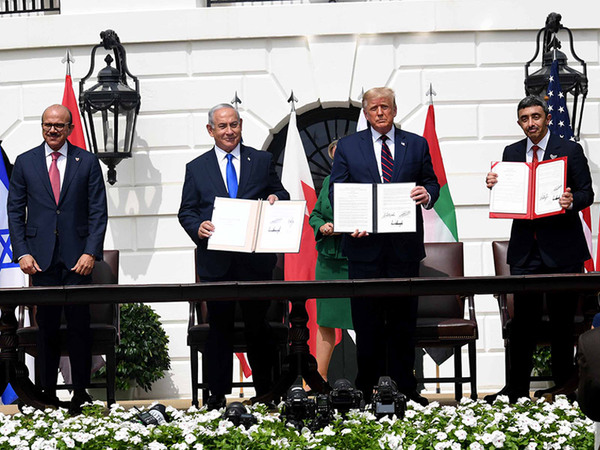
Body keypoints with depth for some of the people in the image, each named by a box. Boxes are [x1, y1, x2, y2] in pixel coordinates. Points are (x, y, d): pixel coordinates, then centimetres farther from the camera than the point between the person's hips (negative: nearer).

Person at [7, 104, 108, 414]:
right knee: (46, 327, 4)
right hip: (41, 258, 1)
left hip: (77, 258, -1)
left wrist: (90, 253, -8)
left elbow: (98, 211, 3)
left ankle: (80, 393, 8)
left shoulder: (87, 162, 6)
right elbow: (15, 211, 8)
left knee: (79, 327, 0)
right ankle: (47, 393, 11)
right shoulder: (25, 162, 9)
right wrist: (22, 252, -3)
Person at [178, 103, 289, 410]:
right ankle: (217, 395, 10)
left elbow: (281, 196, 14)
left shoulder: (262, 161, 10)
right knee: (219, 328, 4)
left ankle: (265, 390, 18)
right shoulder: (196, 168, 9)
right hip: (216, 261, 0)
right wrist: (198, 227, -12)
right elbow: (186, 211, 8)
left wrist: (276, 199, -9)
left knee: (258, 327, 6)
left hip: (256, 259, 0)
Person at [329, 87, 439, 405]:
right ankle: (368, 388, 9)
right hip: (364, 244, -1)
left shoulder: (416, 145, 11)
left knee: (403, 320, 5)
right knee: (367, 322, 2)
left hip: (405, 246, 1)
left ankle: (404, 389, 12)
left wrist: (427, 194, -11)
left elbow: (431, 182, 14)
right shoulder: (348, 146, 8)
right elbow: (336, 190, 5)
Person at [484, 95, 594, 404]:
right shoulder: (511, 153, 12)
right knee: (523, 320, 3)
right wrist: (494, 185, -8)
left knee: (562, 320, 5)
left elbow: (587, 193, -3)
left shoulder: (569, 150, 1)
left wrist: (572, 202, -24)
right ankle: (516, 388, 8)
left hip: (561, 247, -3)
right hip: (525, 248, 3)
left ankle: (563, 384, 16)